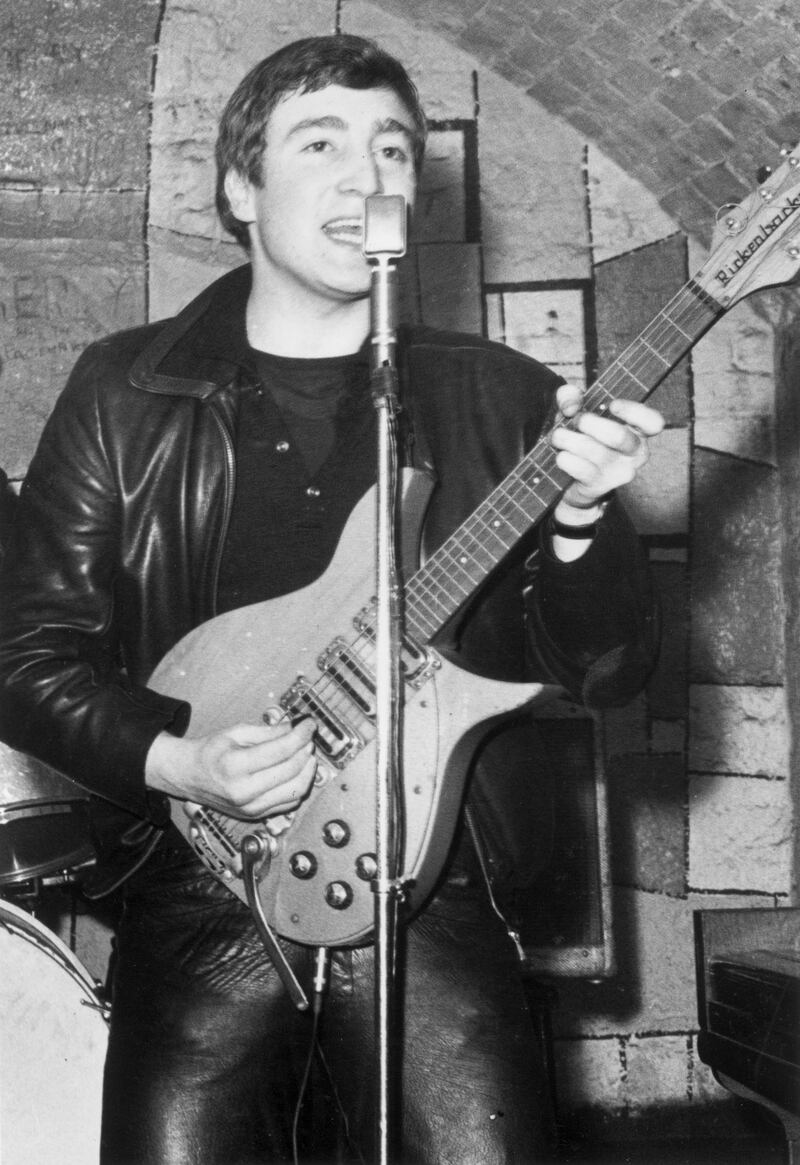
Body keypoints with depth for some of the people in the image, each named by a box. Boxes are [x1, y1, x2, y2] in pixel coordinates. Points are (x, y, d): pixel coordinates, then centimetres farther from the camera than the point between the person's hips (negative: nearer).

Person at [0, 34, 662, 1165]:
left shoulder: (503, 398, 5)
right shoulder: (125, 392, 4)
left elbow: (611, 674, 3)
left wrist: (578, 521, -16)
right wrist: (175, 762, -12)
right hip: (201, 875, 0)